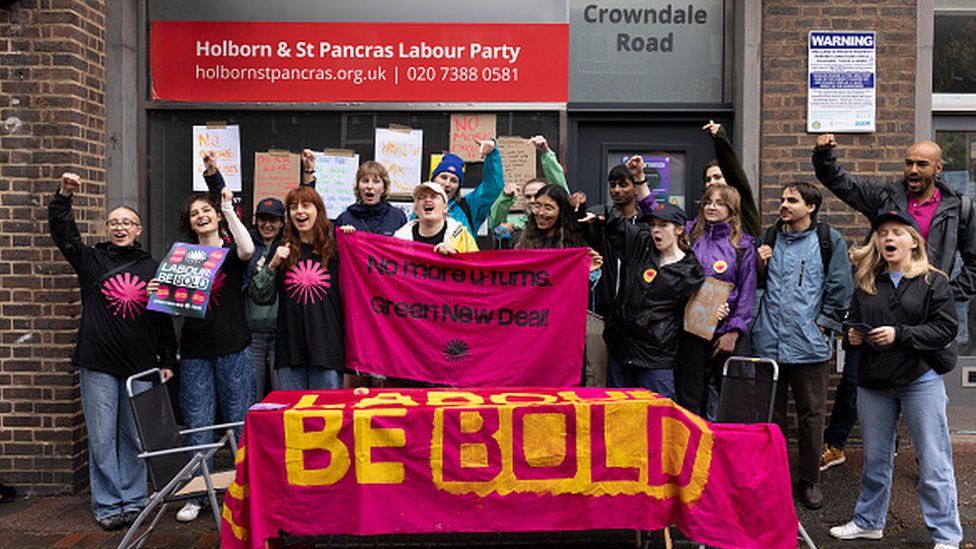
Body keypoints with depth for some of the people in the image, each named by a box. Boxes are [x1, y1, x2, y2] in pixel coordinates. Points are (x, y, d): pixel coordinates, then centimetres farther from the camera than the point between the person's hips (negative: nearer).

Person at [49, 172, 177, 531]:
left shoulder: (153, 269, 9)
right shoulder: (92, 260, 9)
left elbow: (165, 317, 10)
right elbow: (62, 232, -4)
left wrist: (167, 361, 8)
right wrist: (63, 198, -18)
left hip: (140, 367, 1)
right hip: (98, 366, 0)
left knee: (135, 437, 7)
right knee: (101, 437, 2)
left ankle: (133, 501, 18)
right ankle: (107, 505, 11)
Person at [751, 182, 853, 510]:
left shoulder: (829, 240, -1)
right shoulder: (770, 238, 11)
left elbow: (840, 289, -1)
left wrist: (823, 326, -7)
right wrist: (760, 265, 1)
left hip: (809, 344, -3)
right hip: (768, 342, 4)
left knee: (811, 415, 7)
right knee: (771, 414, 11)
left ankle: (809, 480, 22)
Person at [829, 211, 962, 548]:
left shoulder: (934, 282, -3)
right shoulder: (866, 283, 9)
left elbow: (945, 329, -11)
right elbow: (855, 321, 21)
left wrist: (899, 335, -20)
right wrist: (854, 334, -1)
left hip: (920, 381, -4)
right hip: (873, 383, 4)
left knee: (933, 464, 1)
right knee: (875, 459, 16)